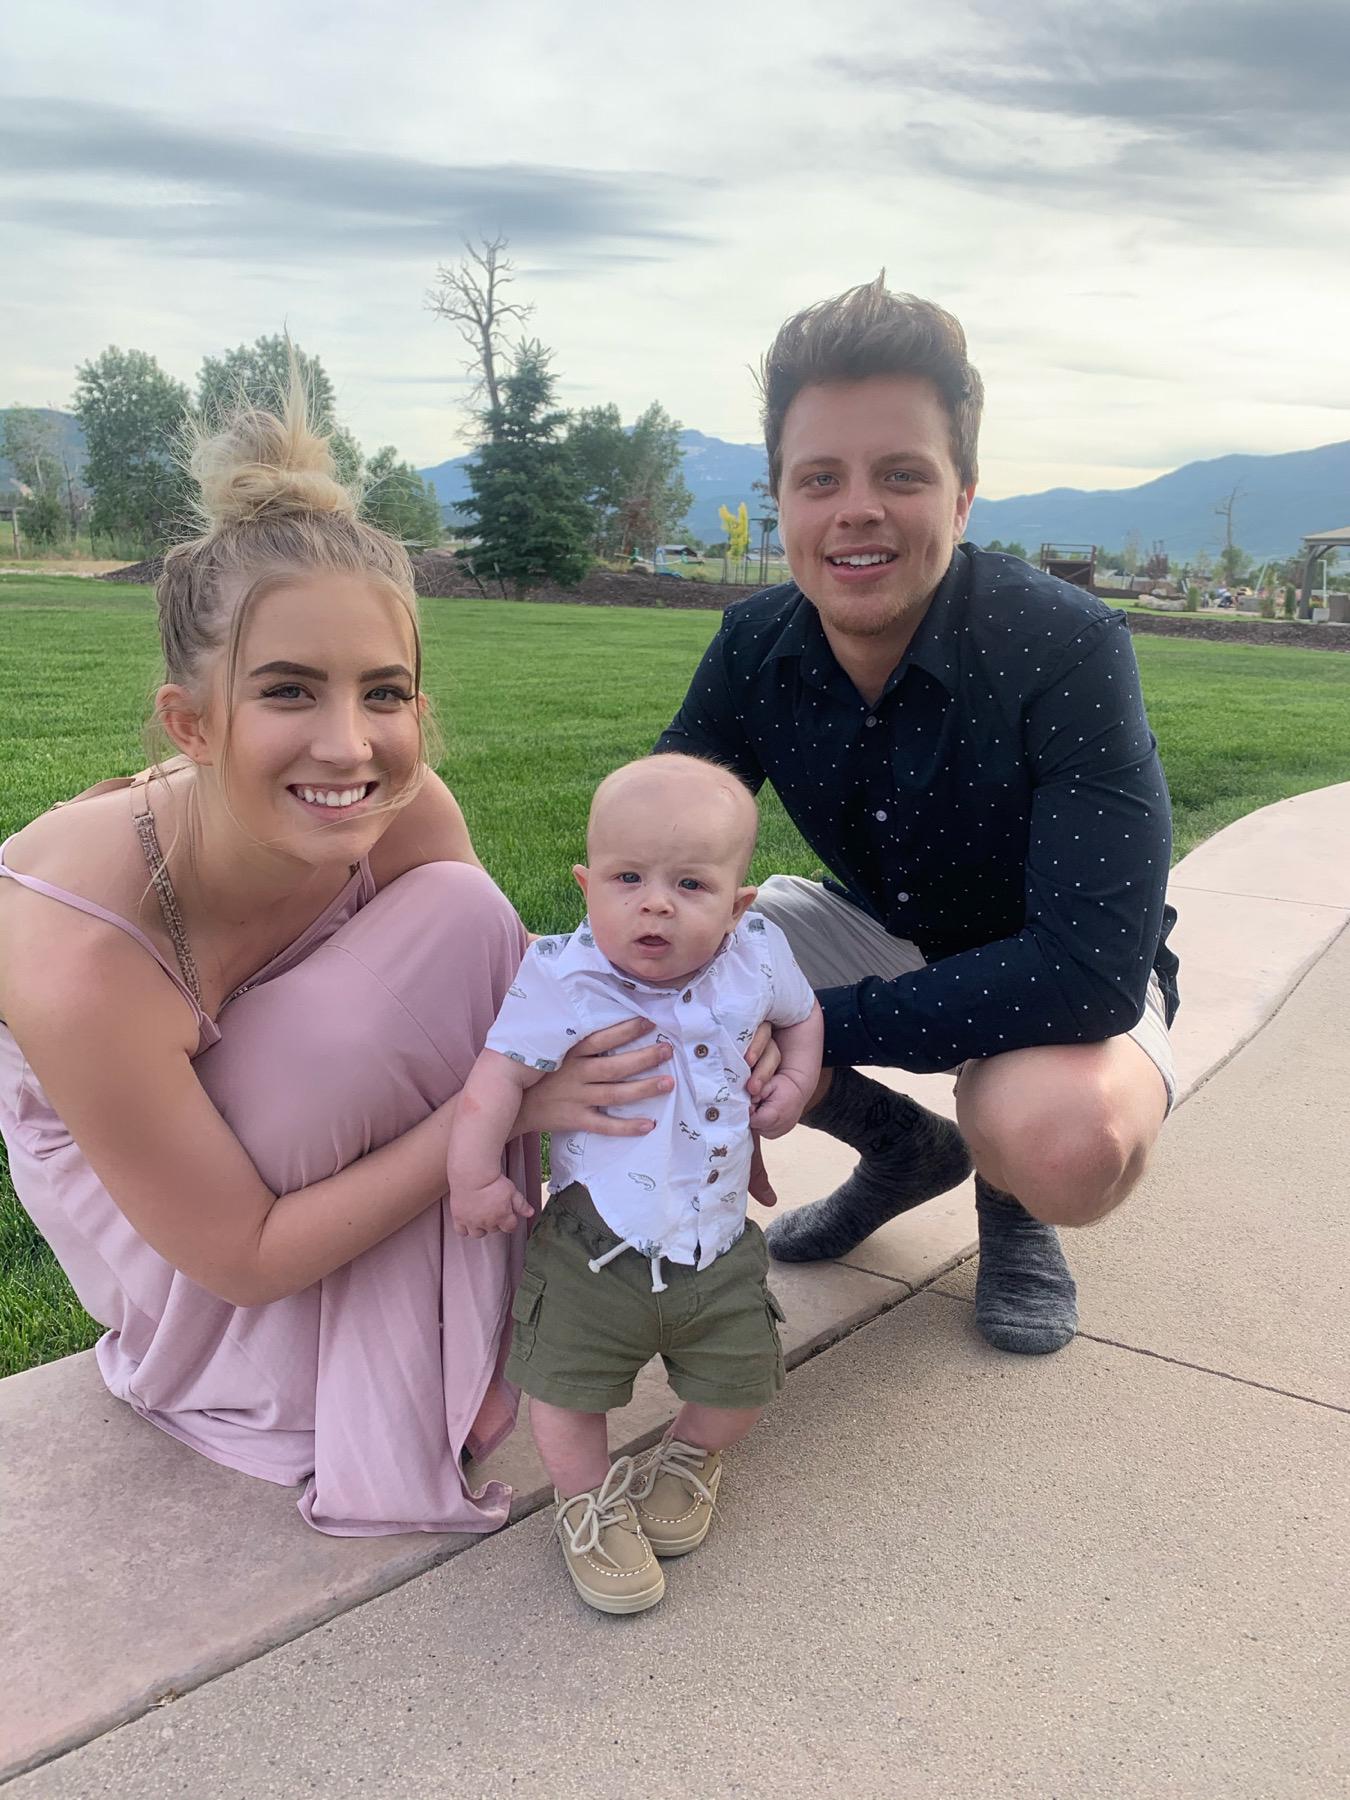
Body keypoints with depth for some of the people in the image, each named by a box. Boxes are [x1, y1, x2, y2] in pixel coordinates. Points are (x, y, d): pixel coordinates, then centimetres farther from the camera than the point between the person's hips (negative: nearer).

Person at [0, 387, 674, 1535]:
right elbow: (243, 1255, -29)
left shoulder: (407, 812, -25)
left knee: (467, 915, -18)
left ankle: (457, 1345, -5)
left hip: (322, 1111, 6)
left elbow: (509, 985, -11)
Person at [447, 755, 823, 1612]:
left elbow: (801, 1013, 14)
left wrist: (795, 1080, -1)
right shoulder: (564, 980, -19)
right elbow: (500, 1075, -14)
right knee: (569, 1388, 7)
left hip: (719, 1243, 3)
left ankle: (690, 1459, 46)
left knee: (741, 1384, 12)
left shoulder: (756, 956, -8)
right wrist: (475, 1177, -13)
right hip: (597, 1246, -3)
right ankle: (591, 1505, 36)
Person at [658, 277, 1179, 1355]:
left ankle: (1011, 1200, 4)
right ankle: (904, 1150, 9)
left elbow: (1092, 968, -34)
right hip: (883, 934, 5)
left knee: (1062, 1142, -38)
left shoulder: (1067, 648, -30)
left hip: (1066, 986, -4)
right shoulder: (756, 650, -15)